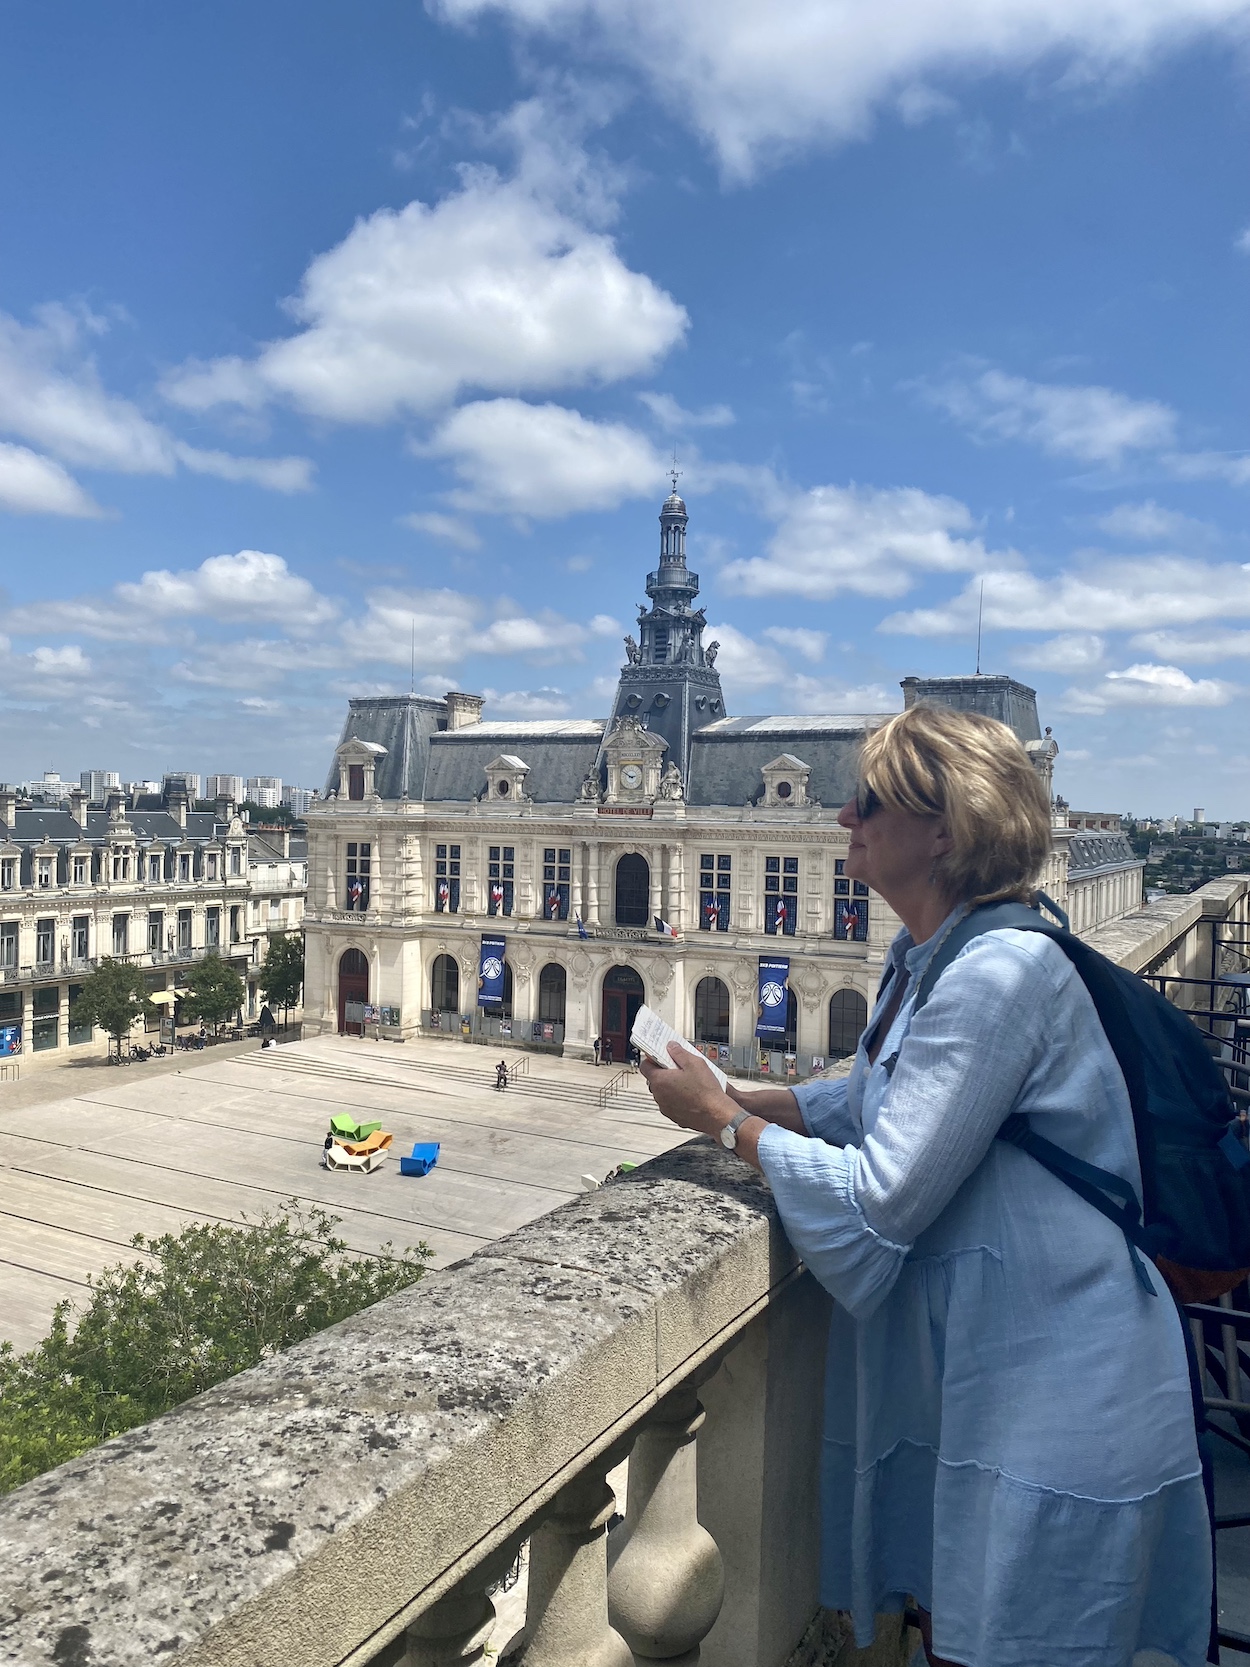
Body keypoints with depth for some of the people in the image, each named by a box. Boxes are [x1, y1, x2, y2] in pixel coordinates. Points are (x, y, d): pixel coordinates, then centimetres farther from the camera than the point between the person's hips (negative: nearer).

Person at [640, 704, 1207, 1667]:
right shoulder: (922, 957, 3)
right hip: (968, 1369, 9)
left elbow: (877, 1201, -27)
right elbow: (883, 1097, 15)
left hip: (1053, 1397, -9)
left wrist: (724, 1119, -14)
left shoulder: (1001, 972, -27)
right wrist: (741, 1096, 2)